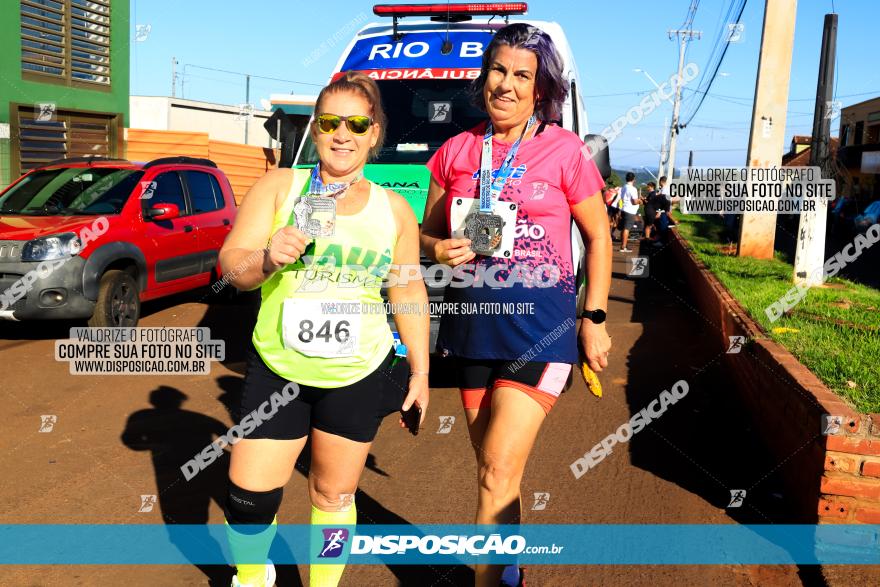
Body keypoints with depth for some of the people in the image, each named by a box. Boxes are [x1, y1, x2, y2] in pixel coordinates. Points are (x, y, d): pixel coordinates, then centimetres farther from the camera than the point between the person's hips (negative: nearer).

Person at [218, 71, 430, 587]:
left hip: (359, 376, 1)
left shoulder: (394, 209, 4)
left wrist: (420, 369, 8)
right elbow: (231, 265, -5)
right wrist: (267, 258, -27)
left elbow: (409, 293, 9)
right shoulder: (279, 186, -1)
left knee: (335, 494, 12)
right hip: (277, 370, 0)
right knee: (250, 496, 3)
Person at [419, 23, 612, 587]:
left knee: (498, 471, -10)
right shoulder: (456, 151, 7)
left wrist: (595, 318, 0)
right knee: (495, 469, 15)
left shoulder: (564, 151, -3)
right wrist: (441, 250, -8)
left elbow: (598, 236, 4)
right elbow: (428, 232, 16)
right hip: (474, 320, 4)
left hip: (541, 321, -4)